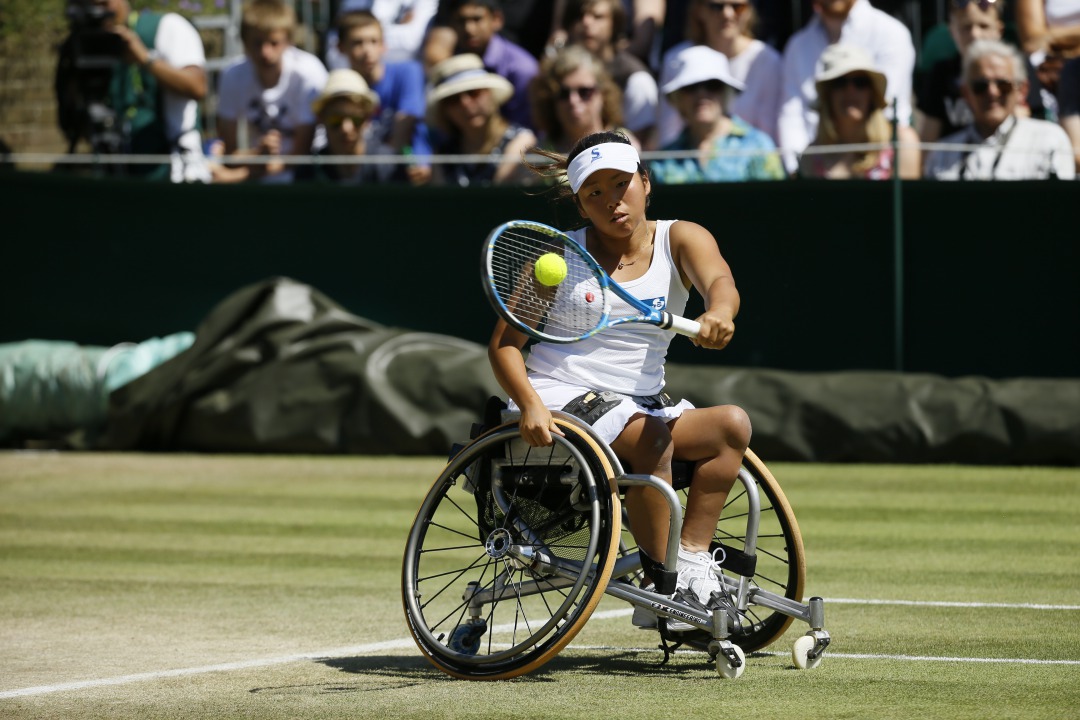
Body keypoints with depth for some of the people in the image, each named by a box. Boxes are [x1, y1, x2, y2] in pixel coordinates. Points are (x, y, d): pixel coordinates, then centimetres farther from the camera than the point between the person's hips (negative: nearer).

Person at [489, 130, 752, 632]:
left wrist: (718, 313, -45)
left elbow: (720, 283, -19)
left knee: (732, 425, -19)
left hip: (644, 403, 4)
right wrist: (530, 406, -21)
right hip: (563, 398, -4)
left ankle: (692, 559, -22)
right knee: (651, 437, -32)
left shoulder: (679, 240, 4)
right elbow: (504, 344, -2)